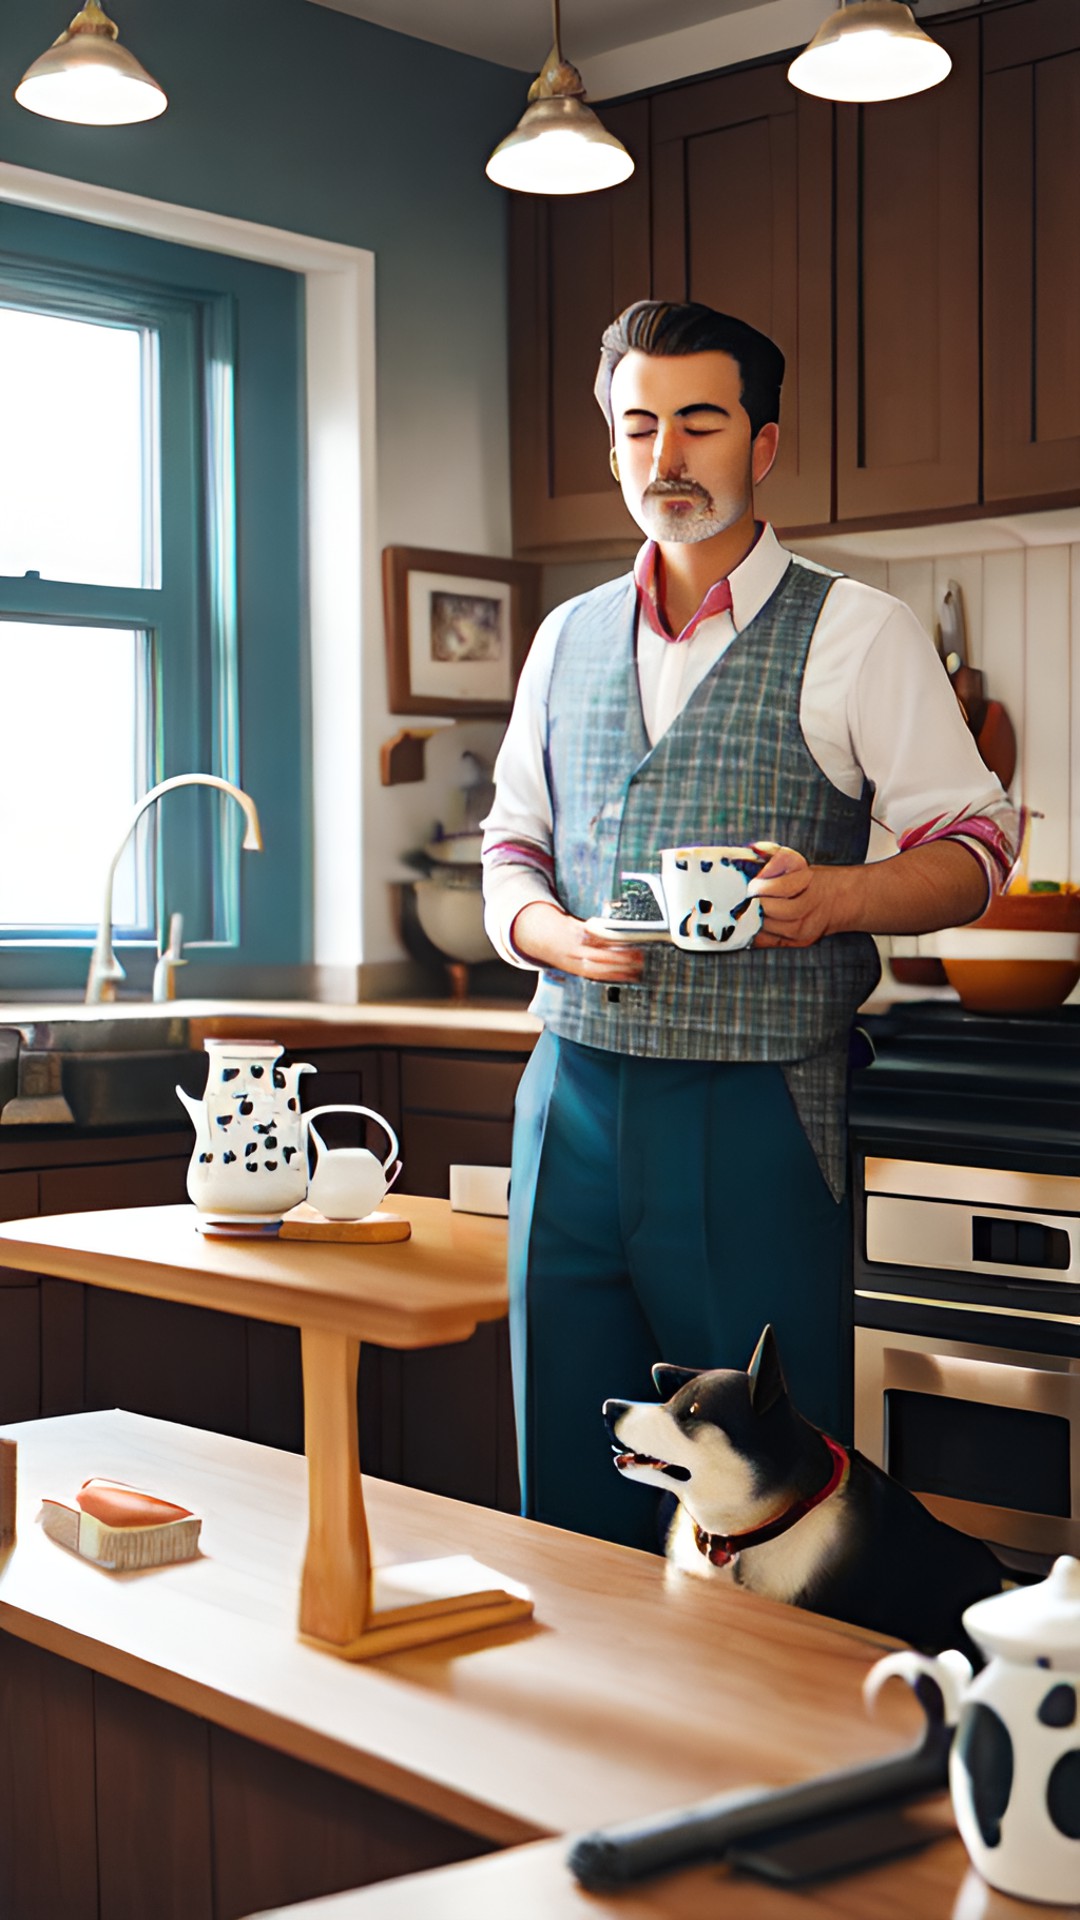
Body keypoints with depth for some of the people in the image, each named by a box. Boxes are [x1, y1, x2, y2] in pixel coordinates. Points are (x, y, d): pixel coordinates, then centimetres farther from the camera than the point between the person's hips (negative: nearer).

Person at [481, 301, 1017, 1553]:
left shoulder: (853, 631, 0)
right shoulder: (568, 637, 15)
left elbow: (972, 849, -2)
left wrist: (836, 896, -23)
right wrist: (554, 931, -5)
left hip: (758, 1111, -4)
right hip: (574, 1096, 4)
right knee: (572, 1503, 10)